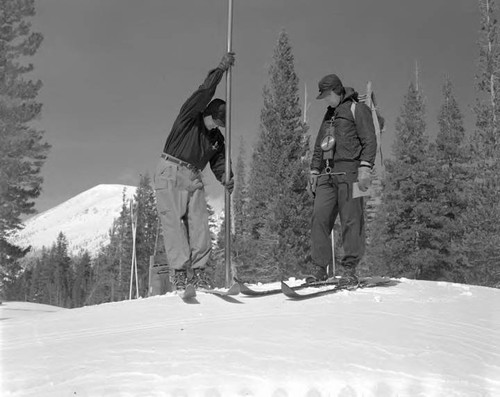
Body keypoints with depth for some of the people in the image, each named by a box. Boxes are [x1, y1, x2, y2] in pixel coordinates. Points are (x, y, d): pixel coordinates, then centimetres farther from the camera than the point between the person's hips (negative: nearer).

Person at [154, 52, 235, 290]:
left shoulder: (217, 138, 12)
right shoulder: (189, 116, -5)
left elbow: (219, 163, 6)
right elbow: (204, 93, -21)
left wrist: (227, 179, -14)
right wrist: (220, 70, -25)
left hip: (194, 179, 6)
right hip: (170, 173, -6)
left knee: (199, 223, -3)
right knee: (173, 221, -9)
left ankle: (198, 270, 1)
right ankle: (180, 272, -10)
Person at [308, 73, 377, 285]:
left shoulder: (357, 109, 5)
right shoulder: (329, 115, 26)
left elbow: (369, 140, -4)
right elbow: (319, 146, 30)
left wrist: (365, 167, -15)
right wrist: (314, 171, 21)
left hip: (349, 171, -6)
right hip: (327, 174, 6)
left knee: (351, 220, -7)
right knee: (319, 218, -4)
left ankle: (349, 270, -2)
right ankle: (319, 268, 1)